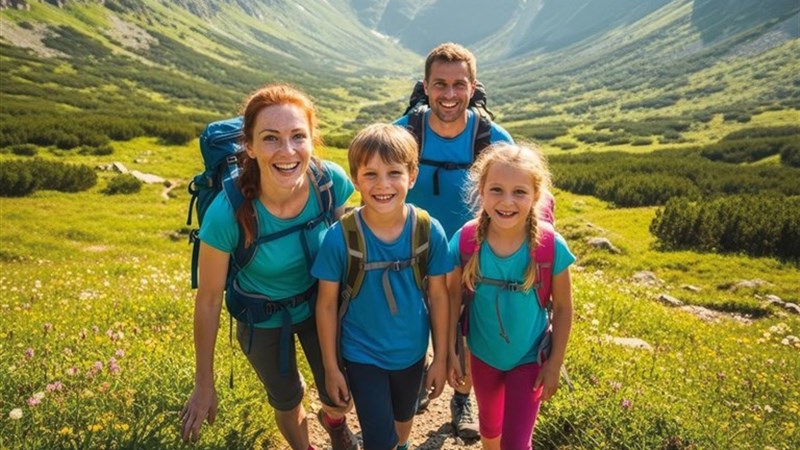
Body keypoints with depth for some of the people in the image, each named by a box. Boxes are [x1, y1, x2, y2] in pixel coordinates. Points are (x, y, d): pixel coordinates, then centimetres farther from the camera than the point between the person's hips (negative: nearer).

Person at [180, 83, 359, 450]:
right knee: (286, 401, 21)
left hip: (319, 303, 2)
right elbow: (208, 301, -19)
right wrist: (204, 384, -10)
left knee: (340, 400, 13)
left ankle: (333, 420, 53)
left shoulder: (332, 181, -27)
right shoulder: (227, 213, -34)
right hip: (262, 317, -1)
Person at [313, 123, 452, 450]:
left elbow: (438, 297, -7)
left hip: (412, 352, 3)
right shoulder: (340, 238, -23)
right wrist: (331, 367, -5)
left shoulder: (430, 231, -18)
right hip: (362, 357, -2)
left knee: (404, 417, 28)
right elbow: (327, 305, -12)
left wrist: (441, 357, 0)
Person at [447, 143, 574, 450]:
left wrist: (555, 365, -7)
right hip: (483, 355, 2)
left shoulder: (551, 247, -25)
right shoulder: (465, 241, -22)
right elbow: (453, 297, -8)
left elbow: (563, 308, -11)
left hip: (529, 358, -2)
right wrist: (450, 352, -5)